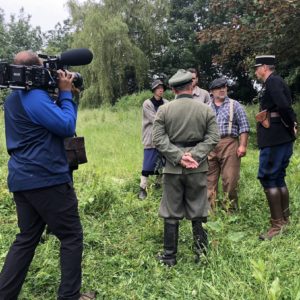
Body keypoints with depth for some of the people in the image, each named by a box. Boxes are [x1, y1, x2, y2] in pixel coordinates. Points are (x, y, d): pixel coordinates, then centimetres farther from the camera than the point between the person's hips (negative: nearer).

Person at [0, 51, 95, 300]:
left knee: (27, 238, 17)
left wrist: (65, 94, 8)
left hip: (22, 180, 9)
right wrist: (66, 93, -7)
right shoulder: (35, 96, -16)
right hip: (47, 179, -9)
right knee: (72, 236, 4)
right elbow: (67, 126, -18)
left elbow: (50, 119, 17)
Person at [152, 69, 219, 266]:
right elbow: (213, 138, -6)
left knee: (171, 214, 9)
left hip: (172, 168, 0)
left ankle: (169, 257, 17)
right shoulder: (206, 109, 1)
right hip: (198, 168, 1)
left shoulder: (164, 110, 0)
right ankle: (201, 255, 21)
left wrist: (179, 157, -10)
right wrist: (195, 156, -10)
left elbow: (159, 139, -7)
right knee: (198, 213, 11)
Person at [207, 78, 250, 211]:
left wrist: (243, 145, -8)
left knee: (230, 179, -3)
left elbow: (244, 126, 2)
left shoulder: (234, 105, 8)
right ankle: (209, 208, 13)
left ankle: (230, 208, 9)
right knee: (209, 179, 4)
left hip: (229, 144, -3)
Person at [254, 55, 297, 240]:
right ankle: (285, 219, 23)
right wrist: (292, 124, 7)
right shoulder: (277, 82, 19)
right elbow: (287, 106, 17)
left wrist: (290, 126, -13)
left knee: (267, 178, -8)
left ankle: (277, 225, -5)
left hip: (274, 138, -10)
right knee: (278, 178, 14)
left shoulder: (273, 82, -11)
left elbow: (284, 106, -24)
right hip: (282, 138, 10)